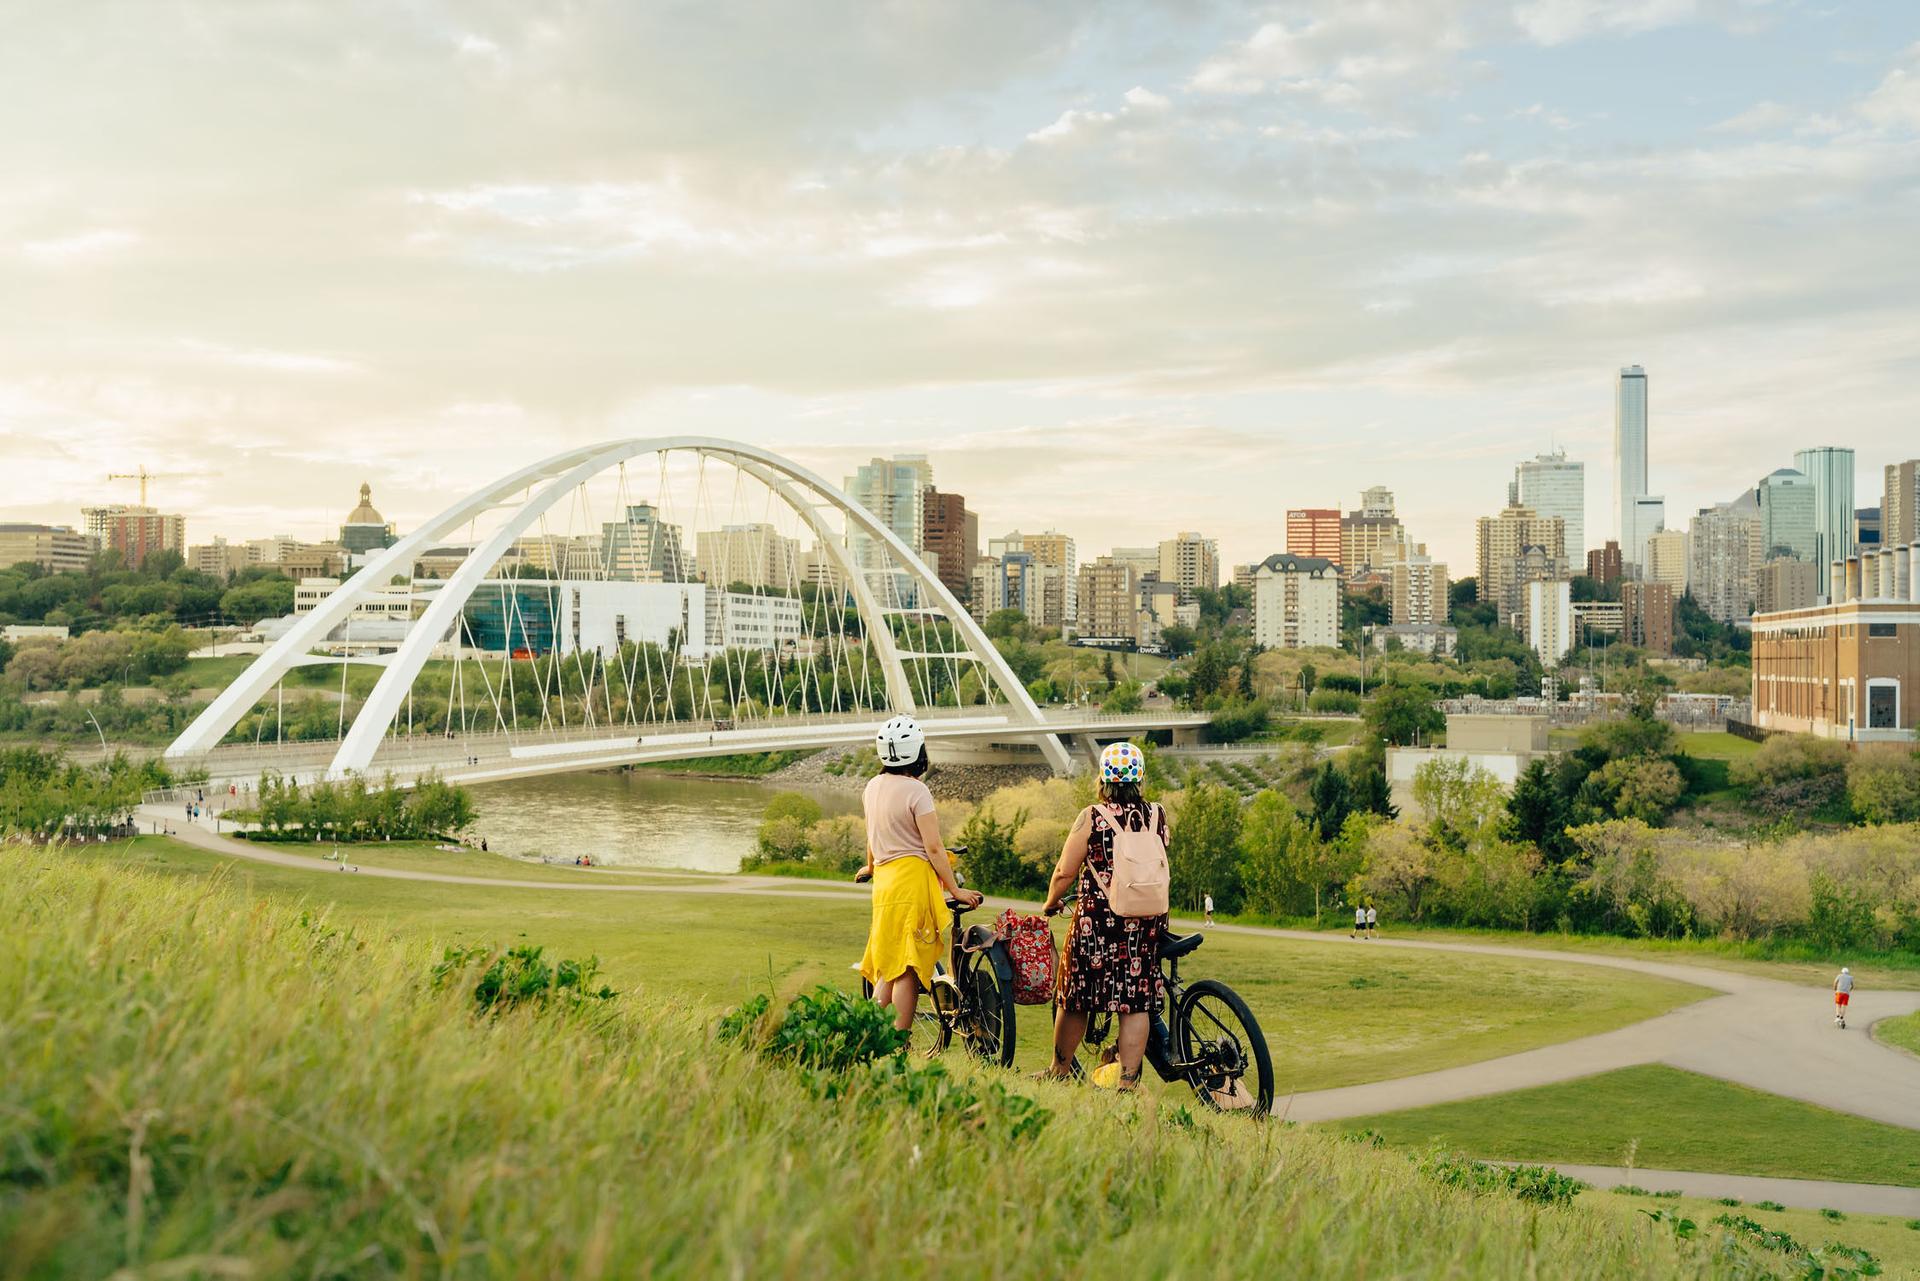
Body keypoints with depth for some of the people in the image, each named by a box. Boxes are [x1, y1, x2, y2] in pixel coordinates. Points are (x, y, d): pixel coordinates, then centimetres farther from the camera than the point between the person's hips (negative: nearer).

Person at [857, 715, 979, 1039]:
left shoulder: (873, 787, 10)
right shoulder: (916, 790, -11)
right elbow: (934, 847, -14)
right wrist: (956, 890, -9)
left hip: (884, 880, 7)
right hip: (913, 878, -7)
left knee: (887, 968, 15)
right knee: (908, 969, -3)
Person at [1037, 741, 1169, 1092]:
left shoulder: (1092, 817, -8)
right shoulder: (1158, 816, 3)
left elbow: (1065, 872, -6)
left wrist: (1050, 904, 12)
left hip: (1098, 918, -3)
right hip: (1146, 922, 3)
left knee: (1076, 997, 11)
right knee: (1136, 1003, 6)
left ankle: (1060, 1071, 25)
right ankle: (1128, 1081, 6)